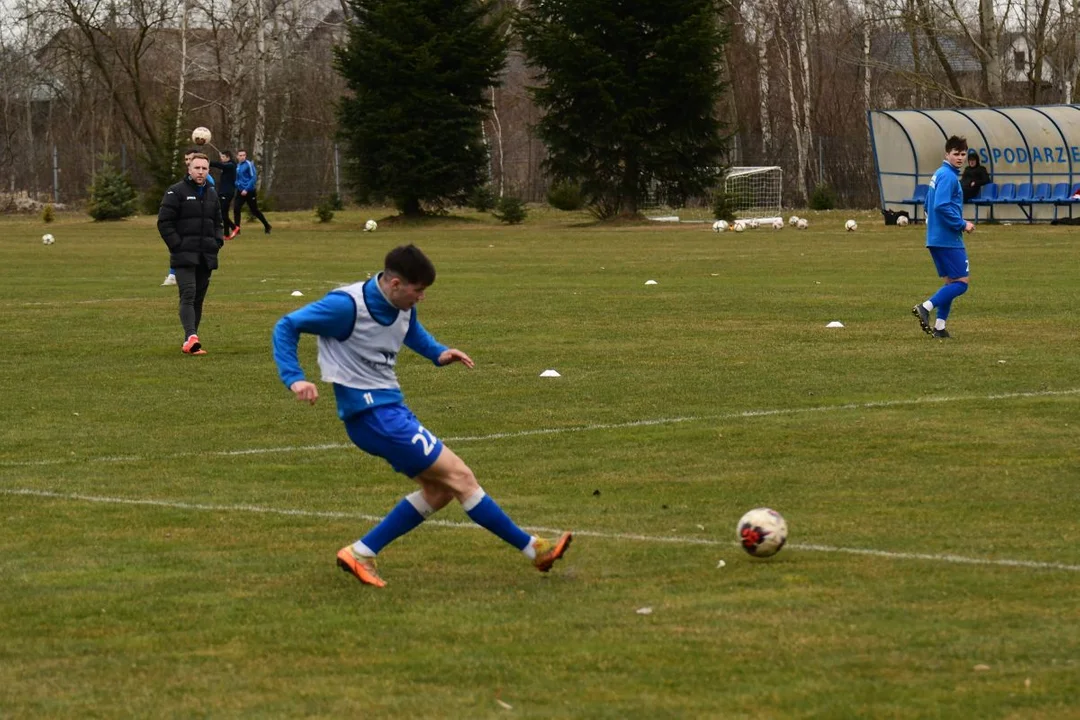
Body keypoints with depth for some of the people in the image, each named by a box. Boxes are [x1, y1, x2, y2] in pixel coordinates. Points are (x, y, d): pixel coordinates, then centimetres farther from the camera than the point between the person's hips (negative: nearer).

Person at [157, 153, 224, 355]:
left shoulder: (212, 194, 16)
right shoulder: (176, 192, -4)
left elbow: (217, 222, 26)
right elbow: (164, 222, -7)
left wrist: (218, 241, 8)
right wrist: (177, 245, -13)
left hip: (206, 256, 6)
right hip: (184, 256, -6)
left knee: (198, 299, 8)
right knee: (188, 295, -19)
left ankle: (189, 343, 14)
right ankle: (191, 338, -31)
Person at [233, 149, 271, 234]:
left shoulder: (249, 164, -13)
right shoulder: (237, 166, 9)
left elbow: (254, 178, -17)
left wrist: (246, 189, -20)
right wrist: (237, 184, 4)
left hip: (249, 192, -6)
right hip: (240, 191, 6)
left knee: (254, 210, 5)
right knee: (236, 209, -10)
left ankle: (267, 226, 24)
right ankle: (236, 228, -4)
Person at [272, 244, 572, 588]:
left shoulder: (403, 307, 4)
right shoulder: (347, 305, -19)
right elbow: (286, 327, -13)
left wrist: (438, 353, 8)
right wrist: (294, 379, -26)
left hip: (391, 408, 10)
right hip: (370, 414, -10)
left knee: (438, 490, 10)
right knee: (458, 475, -8)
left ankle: (360, 554, 10)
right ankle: (533, 549, -1)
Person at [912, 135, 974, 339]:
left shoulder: (939, 174, 16)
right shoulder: (948, 176, -15)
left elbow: (929, 206, 23)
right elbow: (942, 206, -25)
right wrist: (962, 224, -15)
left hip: (936, 238, 10)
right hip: (948, 239, -10)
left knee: (950, 282, 14)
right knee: (961, 282, -7)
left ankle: (939, 327, 9)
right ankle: (926, 307, -14)